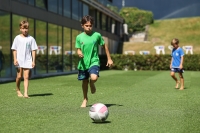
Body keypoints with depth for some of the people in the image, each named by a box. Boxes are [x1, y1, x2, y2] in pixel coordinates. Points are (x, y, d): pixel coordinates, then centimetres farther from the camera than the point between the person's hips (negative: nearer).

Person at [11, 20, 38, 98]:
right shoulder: (17, 38, 3)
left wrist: (33, 61, 0)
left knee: (26, 77, -4)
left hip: (28, 60, 0)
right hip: (19, 60, 0)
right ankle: (18, 90, 27)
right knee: (19, 76, 4)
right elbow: (14, 49, 3)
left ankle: (25, 93, -6)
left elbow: (33, 50, 5)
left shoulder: (31, 39, 3)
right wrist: (15, 59, -7)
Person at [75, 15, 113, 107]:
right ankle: (85, 99, 36)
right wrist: (79, 53, -20)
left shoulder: (97, 35, -4)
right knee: (84, 81, 12)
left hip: (94, 62, -2)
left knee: (94, 78, -27)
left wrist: (109, 59, 9)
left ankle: (92, 84, 12)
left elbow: (104, 46, 7)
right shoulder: (79, 37, -1)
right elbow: (78, 49, 6)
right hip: (83, 63, 2)